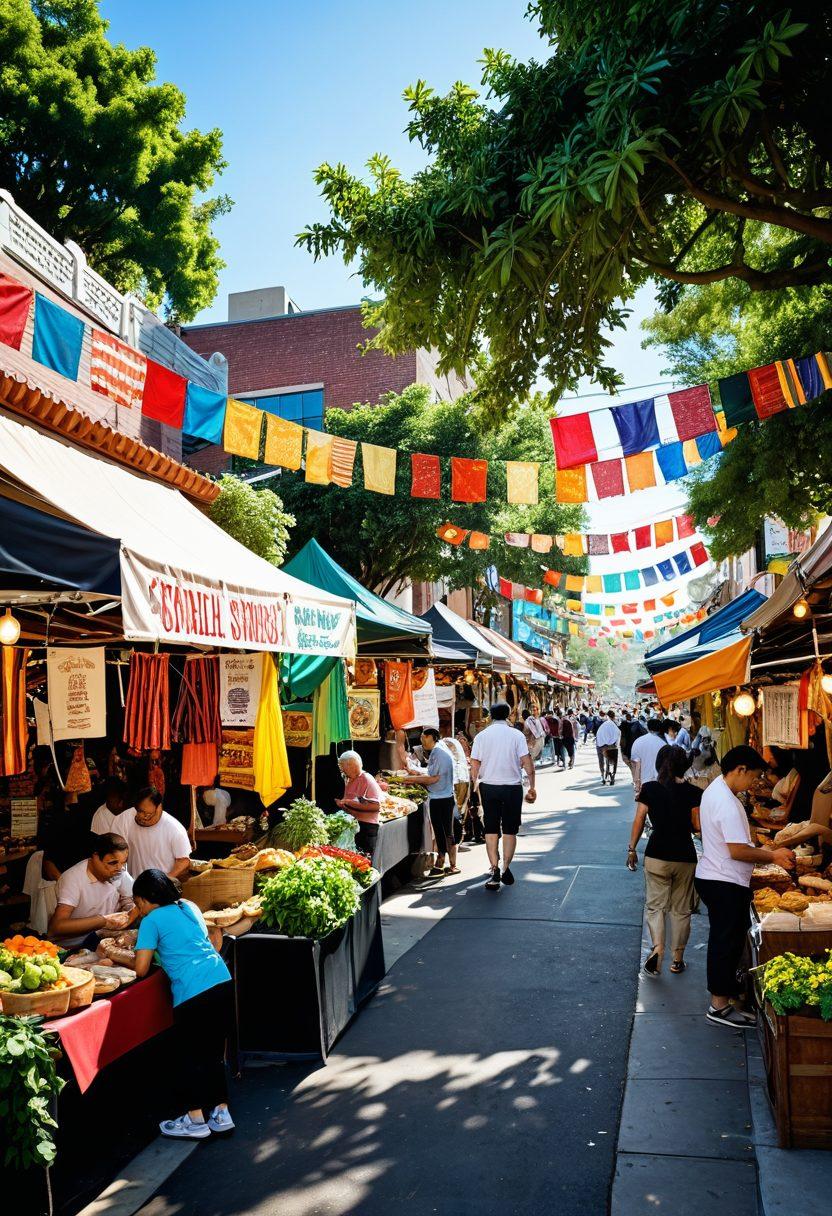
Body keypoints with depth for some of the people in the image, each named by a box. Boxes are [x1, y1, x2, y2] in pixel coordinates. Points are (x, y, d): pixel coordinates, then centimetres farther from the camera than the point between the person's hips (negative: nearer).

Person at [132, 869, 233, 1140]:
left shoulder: (152, 921, 0)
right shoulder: (190, 907, 18)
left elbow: (141, 969, 0)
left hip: (193, 993, -7)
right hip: (222, 982, 7)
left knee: (190, 1056, 9)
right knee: (214, 1052, 17)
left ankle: (195, 1121, 17)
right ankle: (221, 1113, 22)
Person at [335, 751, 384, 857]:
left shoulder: (367, 779, -11)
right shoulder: (349, 781, 15)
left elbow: (375, 806, -21)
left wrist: (349, 803, -20)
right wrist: (342, 803, 5)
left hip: (366, 826, -8)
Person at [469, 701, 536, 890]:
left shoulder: (481, 736, 0)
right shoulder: (516, 735, -3)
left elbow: (475, 765, 0)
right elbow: (527, 763, -6)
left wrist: (475, 783, 12)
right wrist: (532, 787, 2)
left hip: (488, 787, 1)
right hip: (512, 787, -1)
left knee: (491, 831, 8)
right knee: (510, 831, 10)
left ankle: (495, 871, 3)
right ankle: (506, 869, 3)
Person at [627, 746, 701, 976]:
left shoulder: (649, 789, -5)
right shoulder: (693, 792, -7)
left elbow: (639, 821, -1)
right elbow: (697, 827, -4)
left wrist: (632, 849, 9)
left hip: (656, 855, 0)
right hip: (685, 857, 0)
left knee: (655, 905, 8)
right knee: (681, 909, 13)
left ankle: (657, 948, -15)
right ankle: (677, 959, 20)